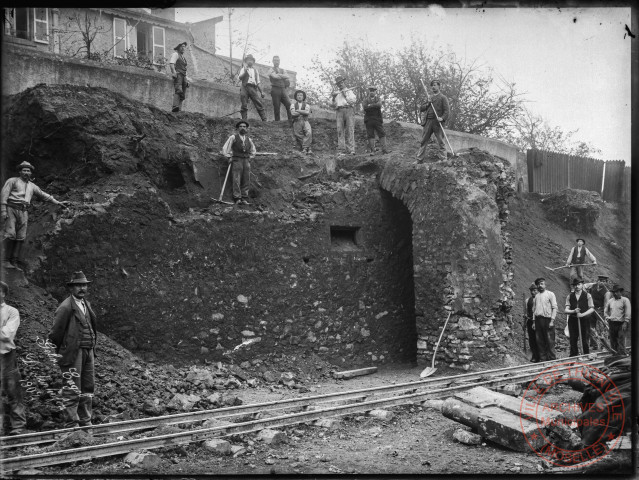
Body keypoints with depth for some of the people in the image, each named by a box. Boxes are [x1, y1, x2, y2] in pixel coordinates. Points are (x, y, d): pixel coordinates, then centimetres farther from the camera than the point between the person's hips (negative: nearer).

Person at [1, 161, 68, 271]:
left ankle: (14, 262, -3)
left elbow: (44, 196, 26)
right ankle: (6, 261, -10)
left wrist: (58, 203, 22)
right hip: (11, 209, -5)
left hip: (23, 212, 5)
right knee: (10, 234, -15)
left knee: (21, 237, -3)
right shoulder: (12, 181, 5)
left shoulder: (32, 186, 21)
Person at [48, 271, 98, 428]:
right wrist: (57, 353, -4)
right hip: (72, 353, -8)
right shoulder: (65, 307, -11)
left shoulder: (87, 304, 14)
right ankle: (72, 424, 0)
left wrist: (92, 348, 14)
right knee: (73, 390, -5)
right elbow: (55, 332, -10)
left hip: (88, 351, 8)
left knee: (88, 388, 12)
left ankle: (85, 423, 20)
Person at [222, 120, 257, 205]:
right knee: (237, 180, -11)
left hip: (246, 161, 4)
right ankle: (237, 199, -13)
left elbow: (253, 151, 28)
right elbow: (225, 148, 3)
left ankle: (244, 199, -1)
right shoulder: (233, 137, 1)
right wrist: (229, 157, -1)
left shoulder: (249, 139, 14)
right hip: (236, 161, -4)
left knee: (246, 180, -2)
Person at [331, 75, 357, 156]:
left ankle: (351, 150, -20)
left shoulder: (349, 91, 20)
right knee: (340, 130, -10)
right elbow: (333, 105, 19)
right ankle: (341, 151, -16)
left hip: (349, 110, -2)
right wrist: (333, 98, 3)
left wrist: (345, 95, 0)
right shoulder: (336, 93, 26)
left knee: (350, 130, -12)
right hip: (339, 111, 2)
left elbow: (353, 101, 4)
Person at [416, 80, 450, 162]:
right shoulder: (429, 97, 21)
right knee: (423, 141, 2)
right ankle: (420, 159, 4)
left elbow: (447, 110, -5)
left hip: (437, 122, -5)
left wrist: (442, 118, -22)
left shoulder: (443, 98, 4)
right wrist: (428, 104, 0)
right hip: (428, 121, 5)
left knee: (440, 142, -5)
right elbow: (421, 109, 18)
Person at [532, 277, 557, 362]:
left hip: (547, 319, -5)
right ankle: (542, 358, 11)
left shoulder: (550, 294, 1)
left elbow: (554, 308, -4)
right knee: (539, 341, 5)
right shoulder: (537, 296, 15)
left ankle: (552, 358, 0)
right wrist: (534, 321, 9)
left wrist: (552, 320, -12)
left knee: (550, 341, -5)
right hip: (538, 320, 5)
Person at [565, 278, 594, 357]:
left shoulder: (587, 295, 4)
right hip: (573, 320, 2)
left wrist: (582, 314, -15)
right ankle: (573, 357, 9)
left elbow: (592, 309, -1)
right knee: (573, 341, 4)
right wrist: (574, 311, -16)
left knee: (585, 341, -2)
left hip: (584, 319, -2)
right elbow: (566, 310, 4)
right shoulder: (570, 296, 10)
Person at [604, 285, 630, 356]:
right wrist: (607, 317, 11)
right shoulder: (610, 301, 14)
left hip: (621, 323, -5)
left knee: (621, 341, -11)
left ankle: (622, 354, -12)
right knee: (613, 341, 8)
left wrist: (626, 322, -13)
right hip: (612, 323, 5)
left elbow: (628, 312, -7)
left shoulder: (625, 300, -1)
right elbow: (605, 310, 26)